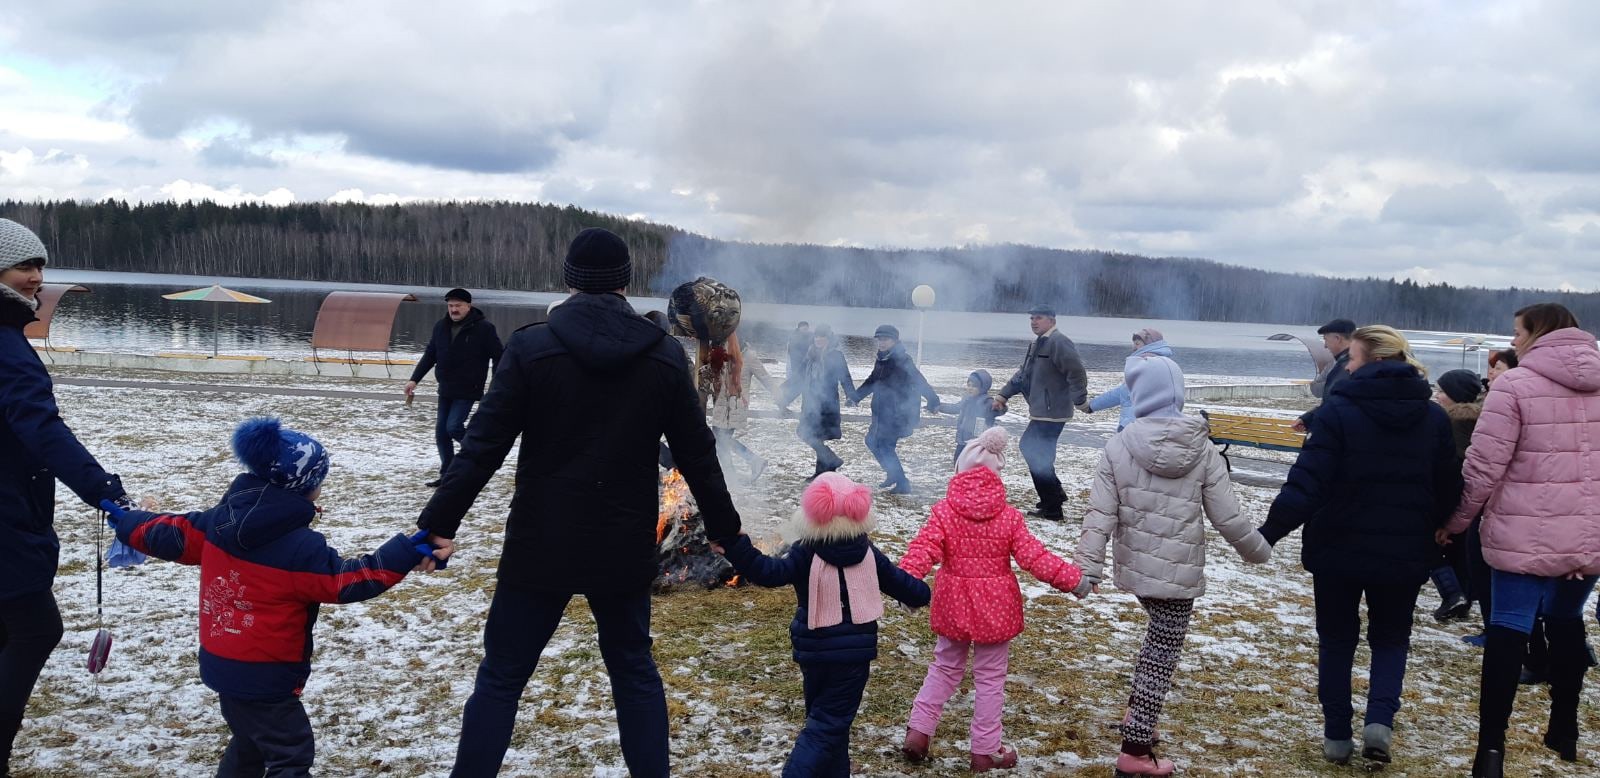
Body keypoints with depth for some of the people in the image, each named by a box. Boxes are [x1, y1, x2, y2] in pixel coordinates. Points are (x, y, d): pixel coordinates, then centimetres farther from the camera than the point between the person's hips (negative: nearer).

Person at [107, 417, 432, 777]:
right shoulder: (300, 547, -22)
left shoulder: (221, 519, 0)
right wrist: (407, 552, -24)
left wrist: (126, 522, 29)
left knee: (249, 744, 27)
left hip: (221, 663, 9)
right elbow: (345, 580, -21)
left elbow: (175, 534, 10)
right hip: (261, 676, -9)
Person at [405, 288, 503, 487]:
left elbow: (498, 358, -9)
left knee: (453, 427, -16)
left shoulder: (484, 328, -10)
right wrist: (414, 379, 8)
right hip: (445, 389, 6)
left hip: (467, 390, -6)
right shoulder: (441, 327, 6)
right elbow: (429, 356, 13)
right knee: (441, 432, 6)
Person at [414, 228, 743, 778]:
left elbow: (483, 446, -11)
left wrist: (439, 522, -7)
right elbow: (697, 456, 4)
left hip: (540, 546, -2)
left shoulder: (531, 347, -8)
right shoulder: (665, 356, -2)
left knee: (500, 678, 10)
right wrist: (724, 529, 15)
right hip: (624, 548, 2)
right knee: (634, 670, 19)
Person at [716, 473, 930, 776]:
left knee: (823, 717, 17)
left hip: (813, 653, 0)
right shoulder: (868, 553, -2)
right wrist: (920, 594, 31)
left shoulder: (805, 553, -11)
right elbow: (899, 581, 11)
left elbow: (771, 572, -26)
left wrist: (736, 548, -33)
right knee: (830, 724, 1)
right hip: (855, 653, 0)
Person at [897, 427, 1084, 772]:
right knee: (990, 679, 10)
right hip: (995, 610, -1)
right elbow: (1034, 558, -12)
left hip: (954, 607, 2)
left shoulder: (944, 511, -9)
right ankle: (985, 752, 17)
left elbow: (924, 550, -21)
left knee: (945, 667, 21)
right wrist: (1072, 578, -5)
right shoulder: (1009, 517, -10)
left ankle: (918, 731, 16)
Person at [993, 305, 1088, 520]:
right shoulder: (1037, 344, 19)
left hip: (1052, 413, -11)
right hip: (1040, 412, 11)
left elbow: (1076, 372, -23)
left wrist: (1079, 399, -29)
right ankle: (1055, 493, 28)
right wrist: (1004, 394, 21)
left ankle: (1051, 510, 4)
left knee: (1039, 457, -5)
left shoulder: (1059, 342, -15)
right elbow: (1023, 373, 26)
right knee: (1028, 448, 19)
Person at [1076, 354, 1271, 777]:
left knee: (1157, 640, 27)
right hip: (1180, 574, -2)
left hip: (1135, 569, 2)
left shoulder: (1118, 446, -10)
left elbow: (1100, 516, -12)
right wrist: (1258, 551, 12)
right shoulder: (1204, 451, -9)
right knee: (1161, 655, 6)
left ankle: (1137, 714, 29)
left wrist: (1087, 570, -9)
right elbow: (1228, 518, -5)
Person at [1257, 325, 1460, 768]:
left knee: (1336, 640, 14)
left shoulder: (1338, 410, -14)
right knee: (1391, 637, 18)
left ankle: (1337, 736, 16)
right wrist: (1430, 531, 21)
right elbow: (1448, 489, 5)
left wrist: (1270, 532, -14)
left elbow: (1308, 482, -19)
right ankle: (1380, 720, -3)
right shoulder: (1433, 416, 0)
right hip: (1405, 553, 3)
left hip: (1339, 549, -2)